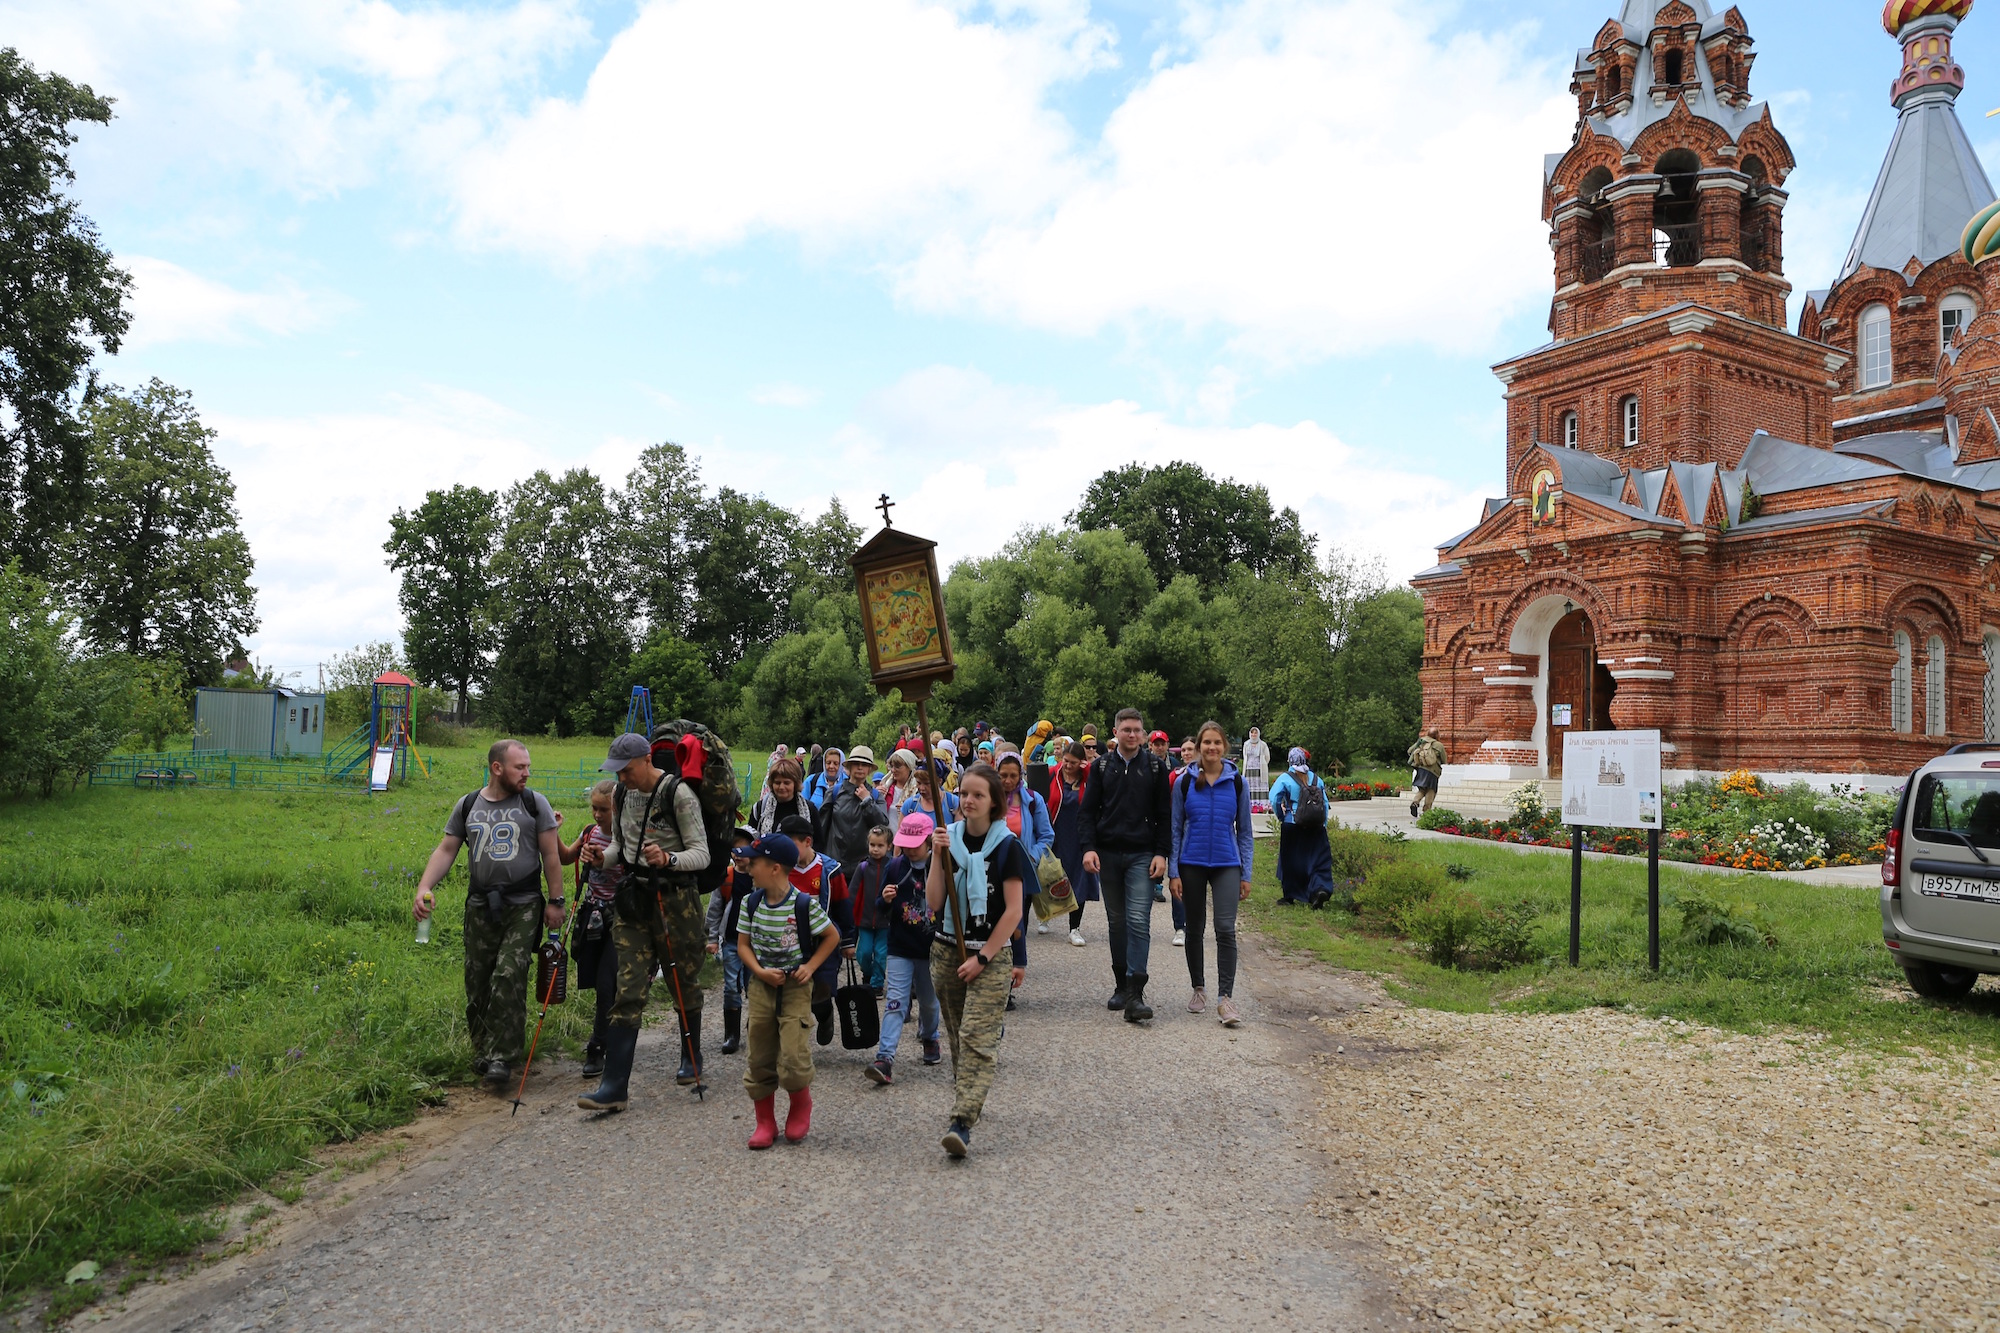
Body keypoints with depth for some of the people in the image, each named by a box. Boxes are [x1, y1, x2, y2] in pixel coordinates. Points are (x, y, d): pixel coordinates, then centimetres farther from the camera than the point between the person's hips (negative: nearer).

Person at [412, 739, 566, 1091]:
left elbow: (551, 854, 2)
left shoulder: (534, 803, 2)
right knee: (477, 983, 6)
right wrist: (424, 887, -7)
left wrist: (555, 901, -2)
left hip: (523, 906, -3)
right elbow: (446, 850, 8)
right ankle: (481, 1053, 21)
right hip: (480, 906, 3)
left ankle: (501, 1058, -7)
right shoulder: (468, 805, 9)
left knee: (509, 978, -13)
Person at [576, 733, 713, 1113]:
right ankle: (614, 1086, -3)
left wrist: (668, 859, -33)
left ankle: (692, 1060, 34)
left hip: (675, 896, -4)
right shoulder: (621, 794, 5)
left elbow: (701, 854, -14)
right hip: (633, 897, 5)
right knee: (629, 989, -2)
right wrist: (603, 855, -3)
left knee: (685, 983, 11)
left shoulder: (679, 794, -14)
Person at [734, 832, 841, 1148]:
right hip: (761, 986, 4)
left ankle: (801, 1106, 19)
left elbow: (832, 936, -1)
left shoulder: (805, 904, -13)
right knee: (759, 1057, 6)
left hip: (795, 987, -4)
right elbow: (743, 944, 5)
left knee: (793, 1057, -11)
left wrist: (811, 966, -10)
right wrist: (760, 971, -12)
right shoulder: (752, 903, -1)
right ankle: (765, 1122, 22)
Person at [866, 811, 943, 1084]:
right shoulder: (896, 866, -1)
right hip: (900, 948, 1)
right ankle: (885, 1059, -14)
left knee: (929, 1000, 17)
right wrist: (886, 900, -16)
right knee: (895, 1002, -8)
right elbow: (882, 908, 7)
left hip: (931, 948, -1)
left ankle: (930, 1039, 45)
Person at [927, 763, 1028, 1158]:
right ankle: (967, 1101, 29)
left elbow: (1013, 911, -9)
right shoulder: (949, 839, 4)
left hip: (991, 954, -5)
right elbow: (935, 902, -2)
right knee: (957, 1036, 13)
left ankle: (962, 1122, -17)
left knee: (977, 1037, -12)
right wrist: (937, 858, -13)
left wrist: (982, 957, -11)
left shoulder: (1006, 845, -7)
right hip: (947, 951, 5)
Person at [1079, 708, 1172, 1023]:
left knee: (1139, 921, -12)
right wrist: (1089, 847, -6)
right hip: (1107, 855, 2)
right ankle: (1122, 985, 20)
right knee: (1117, 921, 10)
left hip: (1142, 855, -2)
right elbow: (1089, 810, 7)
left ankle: (1135, 993, -14)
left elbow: (1164, 813, 4)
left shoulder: (1156, 766, 4)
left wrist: (1161, 853, -5)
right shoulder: (1101, 766, 8)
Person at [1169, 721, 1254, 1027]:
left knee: (1225, 928, -12)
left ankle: (1225, 998, -8)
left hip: (1227, 864, -1)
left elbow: (1244, 831, 7)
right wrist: (1173, 871, -3)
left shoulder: (1237, 782, 2)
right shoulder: (1184, 781, 0)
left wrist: (1246, 874, 3)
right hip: (1192, 864, 1)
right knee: (1194, 928, 11)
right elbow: (1175, 829, 3)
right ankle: (1198, 989, 27)